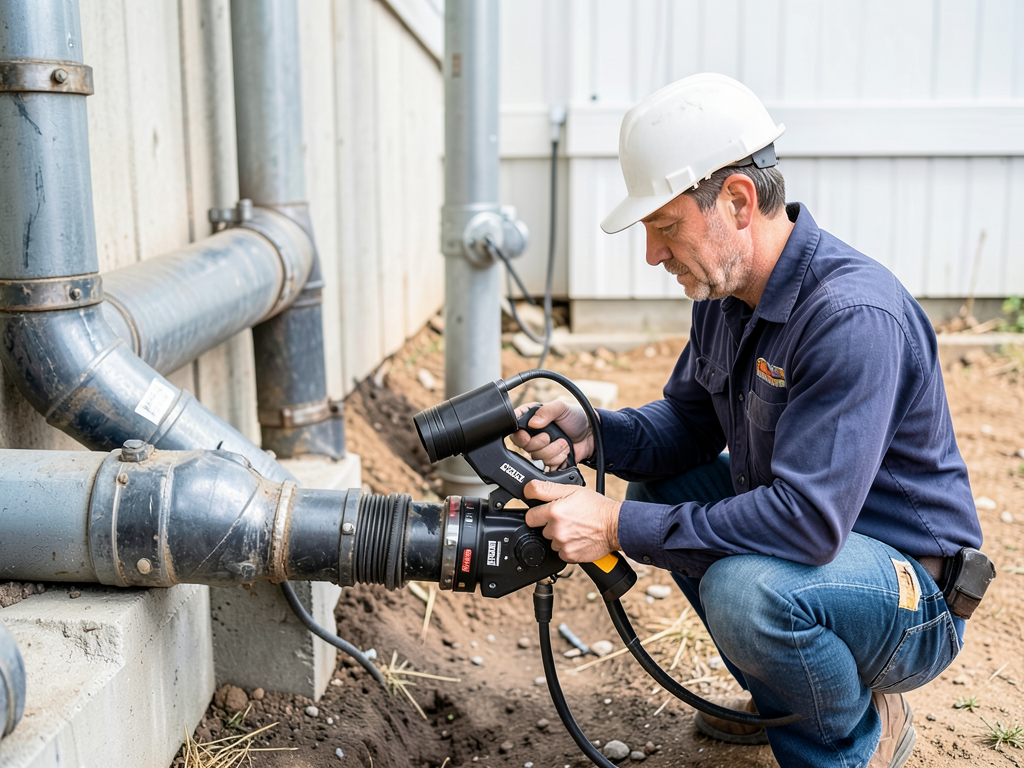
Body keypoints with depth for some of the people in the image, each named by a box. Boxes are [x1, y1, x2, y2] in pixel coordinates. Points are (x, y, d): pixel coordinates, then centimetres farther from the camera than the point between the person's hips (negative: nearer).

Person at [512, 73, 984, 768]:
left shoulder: (854, 317, -30)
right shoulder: (724, 289, -1)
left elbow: (808, 519, -35)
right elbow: (688, 423, 9)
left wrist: (619, 527, -32)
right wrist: (594, 434, -11)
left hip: (915, 594, -9)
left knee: (744, 588, -34)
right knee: (657, 482, 9)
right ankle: (782, 700, 20)